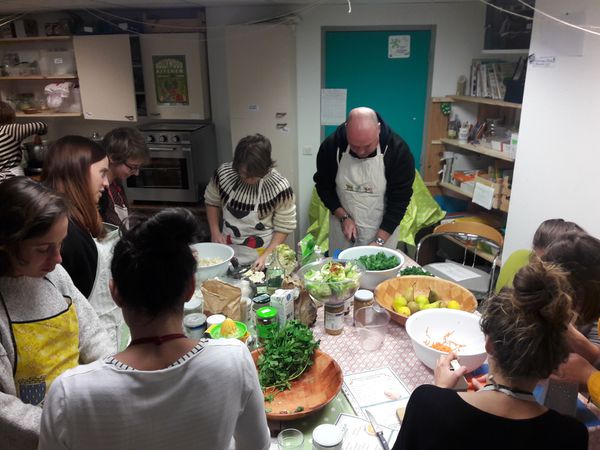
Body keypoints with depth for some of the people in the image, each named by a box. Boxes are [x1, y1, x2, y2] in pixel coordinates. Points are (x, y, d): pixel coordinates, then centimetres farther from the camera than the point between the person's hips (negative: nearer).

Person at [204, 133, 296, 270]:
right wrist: (215, 232, 0)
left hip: (261, 250, -4)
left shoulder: (279, 187, -20)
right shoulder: (223, 173, -9)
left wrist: (267, 255, -18)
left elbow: (283, 228, -11)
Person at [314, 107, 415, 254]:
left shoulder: (398, 150, -19)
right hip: (343, 228, 2)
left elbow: (399, 200, -16)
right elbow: (324, 186, -1)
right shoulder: (331, 146, -15)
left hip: (383, 231, -1)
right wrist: (343, 217, -13)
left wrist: (379, 241, -20)